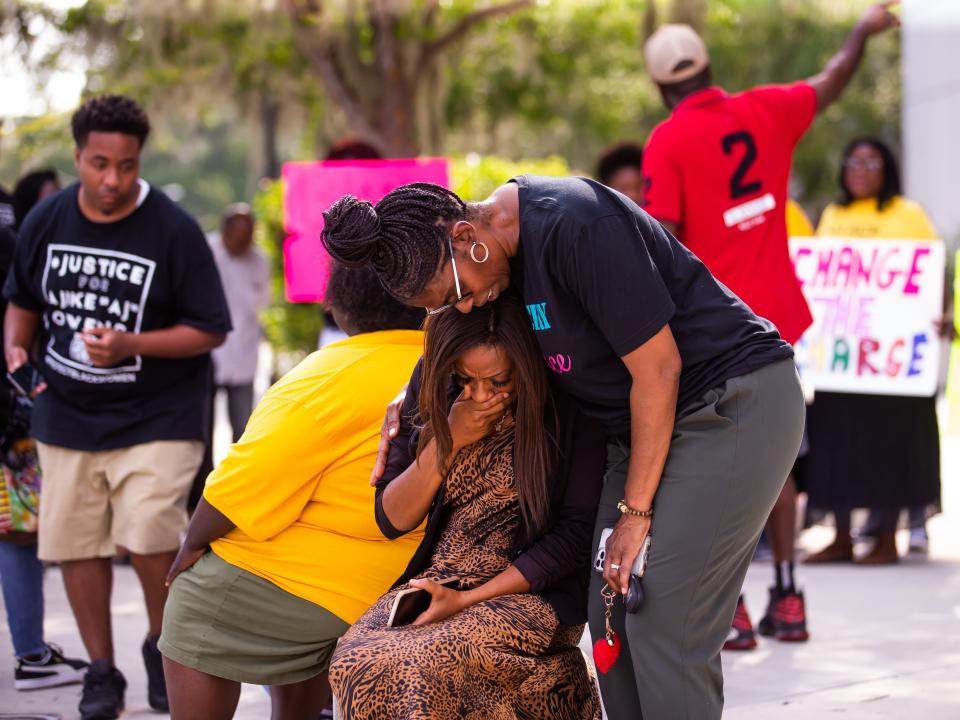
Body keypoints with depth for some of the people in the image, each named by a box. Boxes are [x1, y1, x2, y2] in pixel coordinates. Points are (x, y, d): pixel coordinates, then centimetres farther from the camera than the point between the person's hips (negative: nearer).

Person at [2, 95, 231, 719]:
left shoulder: (173, 230, -12)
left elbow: (210, 331, -10)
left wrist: (130, 346, -22)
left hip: (157, 418, -4)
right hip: (67, 415, 4)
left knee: (149, 536, -17)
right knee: (77, 543, 5)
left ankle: (164, 644, 10)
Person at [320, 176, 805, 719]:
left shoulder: (575, 225, -25)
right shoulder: (502, 242, 2)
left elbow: (658, 368, -21)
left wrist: (636, 512, -15)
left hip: (737, 400, -9)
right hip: (645, 419, 9)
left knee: (664, 625, -15)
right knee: (612, 619, 2)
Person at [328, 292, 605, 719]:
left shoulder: (568, 407, -8)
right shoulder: (434, 394, 5)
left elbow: (576, 533, -9)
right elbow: (391, 519, 6)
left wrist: (467, 600, -14)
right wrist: (449, 440, -10)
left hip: (531, 594, -5)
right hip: (434, 585, 5)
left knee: (420, 667, -32)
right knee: (354, 661, -25)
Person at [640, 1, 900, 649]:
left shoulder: (667, 143, -10)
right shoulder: (766, 110, 5)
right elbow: (832, 83, 23)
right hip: (777, 315, 5)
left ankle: (729, 611, -4)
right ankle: (786, 600, 19)